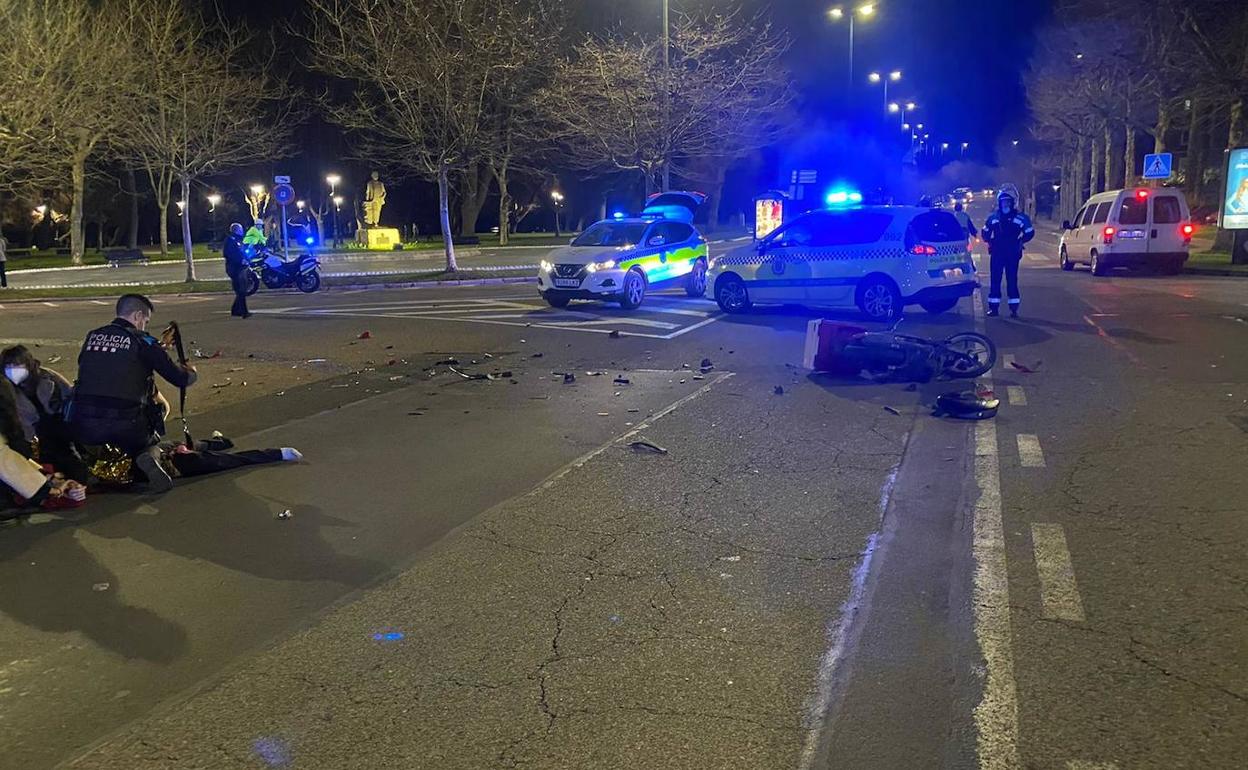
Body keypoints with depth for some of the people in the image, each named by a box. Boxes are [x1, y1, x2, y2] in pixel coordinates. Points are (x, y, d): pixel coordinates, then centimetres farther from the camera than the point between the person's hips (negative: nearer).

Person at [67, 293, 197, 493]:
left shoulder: (92, 337, 12)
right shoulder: (142, 341, -1)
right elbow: (180, 379, 0)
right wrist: (190, 373, 25)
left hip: (84, 427, 3)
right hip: (125, 425, -3)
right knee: (150, 445, 26)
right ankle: (150, 457, -8)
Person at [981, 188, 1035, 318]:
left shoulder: (1020, 217, 0)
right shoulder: (993, 217, 6)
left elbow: (1030, 232, 9)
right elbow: (985, 232, 20)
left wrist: (1020, 241, 1)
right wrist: (989, 241, 6)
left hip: (1012, 254, -2)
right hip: (997, 253, 2)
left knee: (1012, 280, 0)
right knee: (995, 280, 2)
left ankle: (1014, 308, 4)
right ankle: (994, 307, 7)